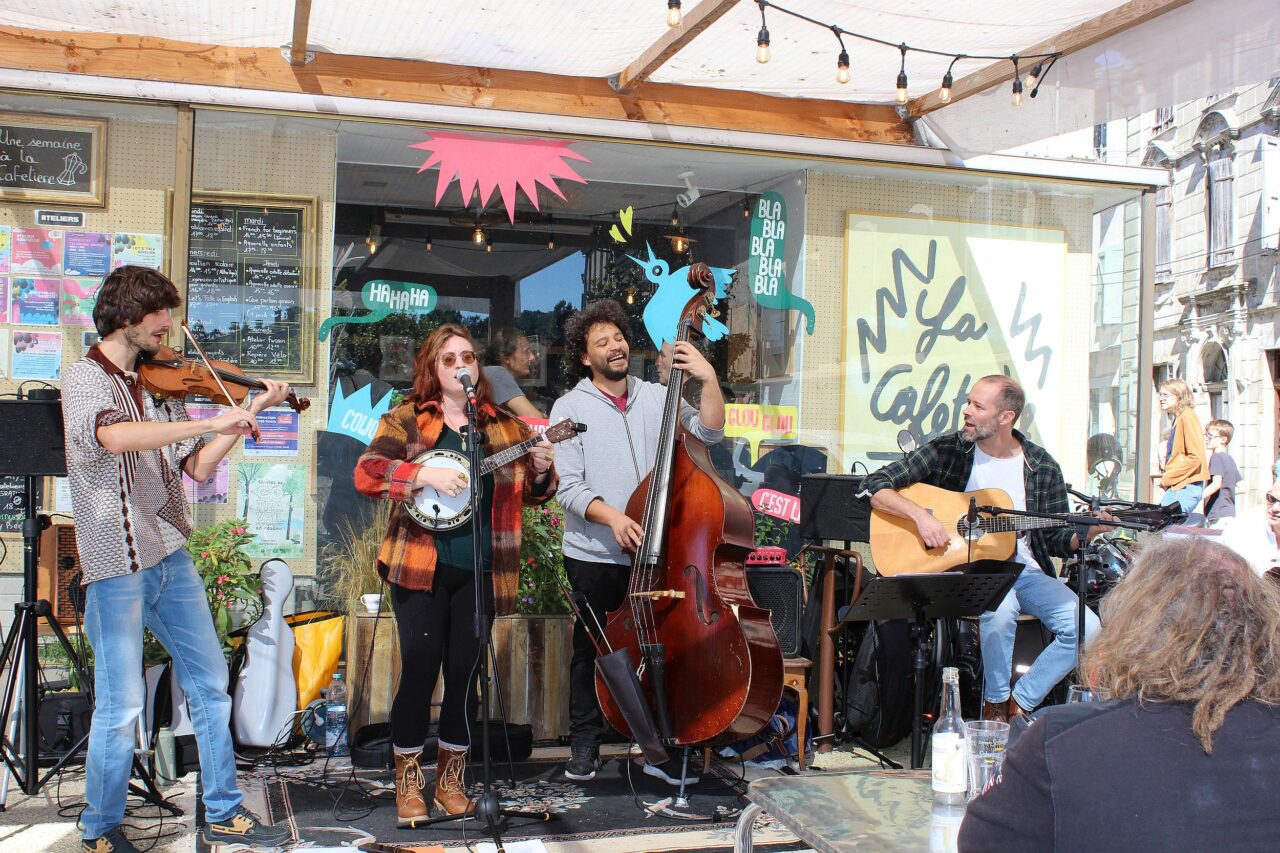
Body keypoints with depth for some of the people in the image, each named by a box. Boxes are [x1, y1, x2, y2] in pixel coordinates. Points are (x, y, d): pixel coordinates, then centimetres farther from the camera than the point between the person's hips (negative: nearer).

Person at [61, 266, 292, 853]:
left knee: (211, 686, 11)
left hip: (171, 558, 7)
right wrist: (212, 422, -33)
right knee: (121, 707, -1)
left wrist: (250, 410, 1)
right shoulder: (84, 378, -7)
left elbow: (197, 467, 9)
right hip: (116, 564, -7)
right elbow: (113, 437, -30)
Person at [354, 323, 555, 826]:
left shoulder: (504, 426, 12)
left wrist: (540, 471, -7)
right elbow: (366, 473, -9)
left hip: (480, 570, 3)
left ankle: (450, 779, 21)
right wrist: (425, 474, -20)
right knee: (419, 671, -3)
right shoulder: (407, 419, 3)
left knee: (465, 672, 6)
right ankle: (409, 783, 13)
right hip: (421, 565, -3)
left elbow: (530, 494, 15)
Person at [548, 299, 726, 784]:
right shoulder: (571, 407, -2)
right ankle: (584, 745, 25)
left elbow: (710, 431, -3)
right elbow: (569, 486, -9)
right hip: (593, 556, -2)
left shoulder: (656, 397, 7)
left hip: (653, 552, 2)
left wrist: (708, 379, -14)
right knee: (590, 652, 10)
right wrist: (612, 517, -24)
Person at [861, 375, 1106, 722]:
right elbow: (875, 485, -6)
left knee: (1086, 628, -18)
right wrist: (921, 515, -21)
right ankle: (995, 704, -9)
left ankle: (1019, 703, 0)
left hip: (1024, 569, 3)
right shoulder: (947, 450, -3)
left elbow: (1057, 540, 9)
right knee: (1000, 608, -35)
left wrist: (1091, 529, -11)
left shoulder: (1043, 468, 3)